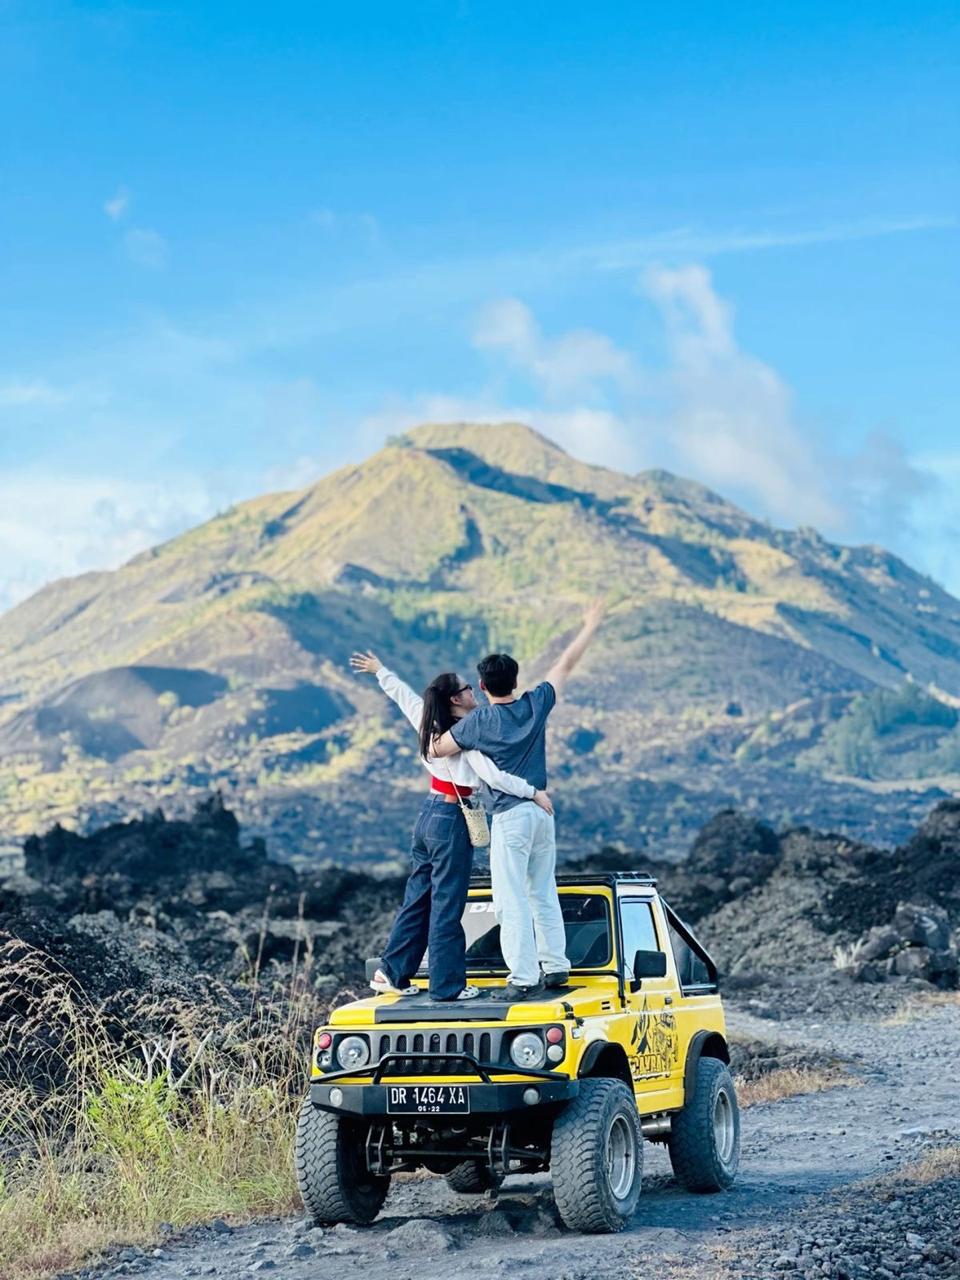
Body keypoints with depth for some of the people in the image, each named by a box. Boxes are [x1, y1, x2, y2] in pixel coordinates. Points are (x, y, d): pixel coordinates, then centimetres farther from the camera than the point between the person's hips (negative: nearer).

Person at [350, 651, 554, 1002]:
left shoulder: (429, 722, 3)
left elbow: (402, 694, 21)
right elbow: (494, 777, -25)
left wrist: (380, 670, 38)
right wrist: (534, 792, -17)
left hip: (428, 816, 8)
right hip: (451, 822, -8)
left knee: (417, 898, 15)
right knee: (447, 906, -2)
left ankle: (391, 973, 20)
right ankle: (447, 985, 4)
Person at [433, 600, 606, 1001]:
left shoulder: (477, 722, -10)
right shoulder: (536, 705, 0)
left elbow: (435, 751, -2)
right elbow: (567, 663, 11)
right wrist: (591, 625, 21)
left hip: (510, 816, -6)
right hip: (543, 811, 6)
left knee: (512, 900, -5)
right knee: (543, 893, 17)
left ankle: (524, 977, -8)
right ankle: (555, 966, 21)